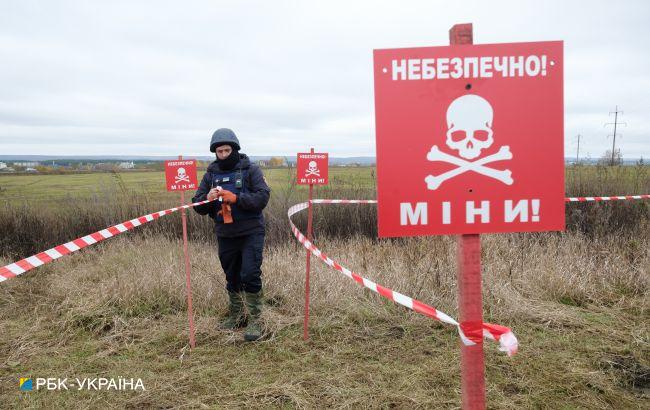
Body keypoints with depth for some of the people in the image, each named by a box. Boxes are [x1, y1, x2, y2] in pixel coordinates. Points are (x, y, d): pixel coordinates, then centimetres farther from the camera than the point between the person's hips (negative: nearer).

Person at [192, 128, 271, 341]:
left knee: (250, 276, -9)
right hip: (225, 234, 4)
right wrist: (208, 198, -17)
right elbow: (197, 206, 6)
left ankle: (254, 320, 4)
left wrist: (236, 198, -27)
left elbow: (263, 197, -16)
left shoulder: (251, 170, -5)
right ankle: (236, 315, 32)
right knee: (232, 278, 15)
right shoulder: (211, 174, 6)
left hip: (251, 233, -4)